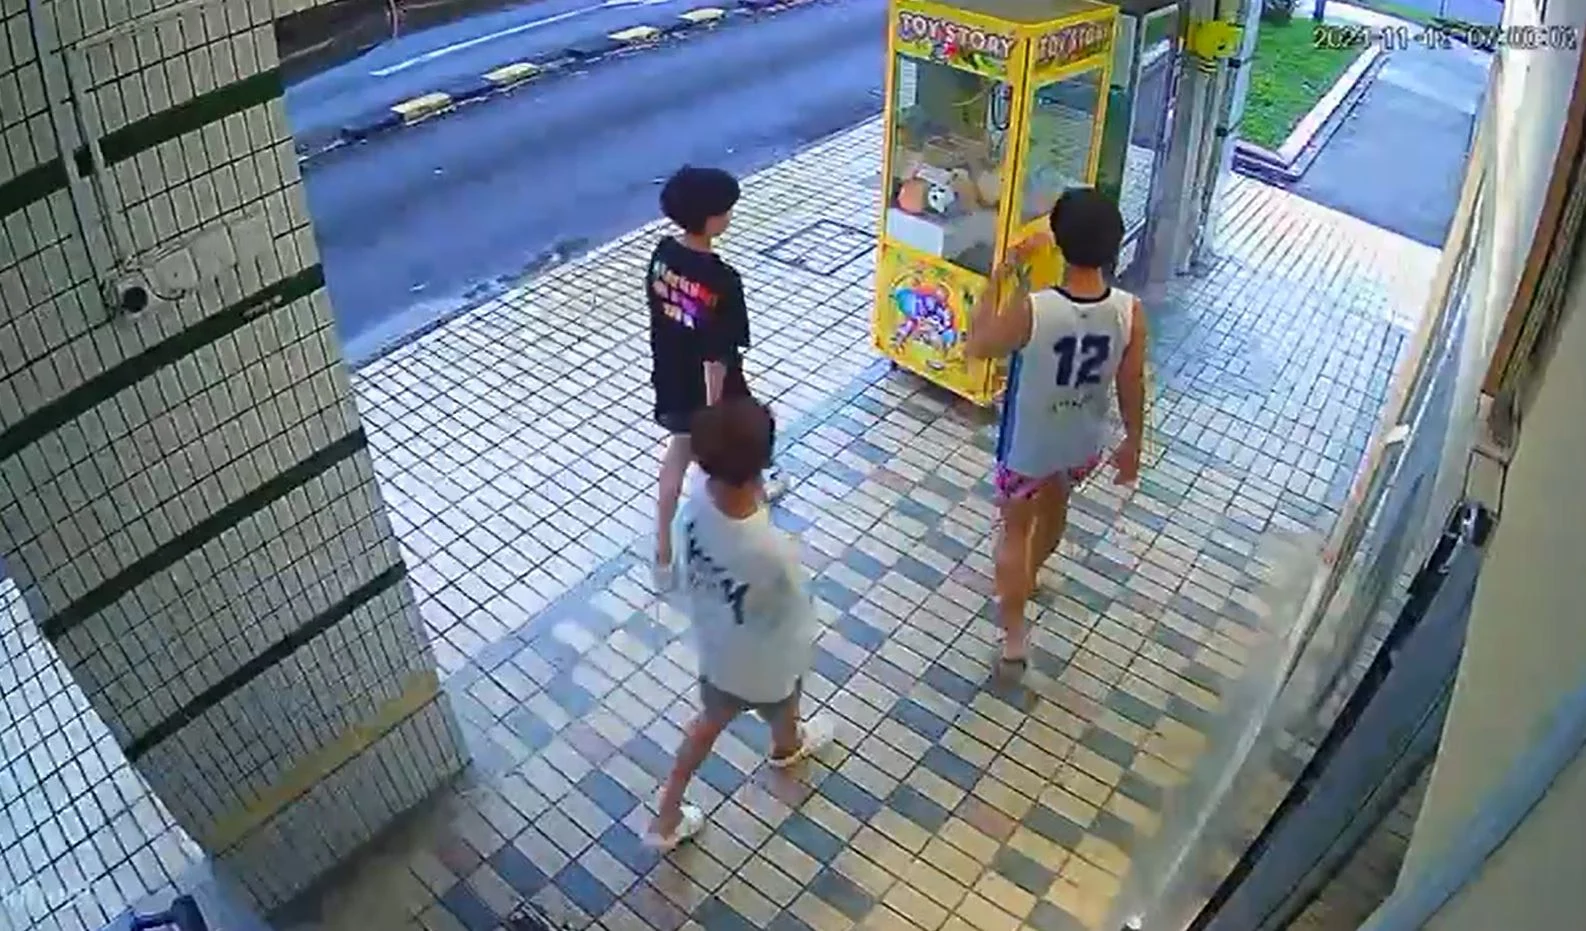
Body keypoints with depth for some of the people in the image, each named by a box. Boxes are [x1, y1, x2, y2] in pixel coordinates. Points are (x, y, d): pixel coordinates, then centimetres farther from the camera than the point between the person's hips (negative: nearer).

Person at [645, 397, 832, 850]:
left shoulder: (694, 508, -27)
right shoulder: (773, 552, -44)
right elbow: (798, 624, -25)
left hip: (713, 649, 4)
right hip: (765, 666, -4)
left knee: (710, 719, 33)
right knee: (783, 714, 33)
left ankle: (666, 818, 46)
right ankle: (787, 747, 68)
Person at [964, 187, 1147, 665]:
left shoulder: (1030, 309, -33)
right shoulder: (1129, 312, -22)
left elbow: (976, 346, -14)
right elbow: (1131, 385, -8)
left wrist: (1000, 274, -10)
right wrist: (1132, 442, 8)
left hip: (1028, 443, -4)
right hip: (1085, 441, 4)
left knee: (1015, 528, 18)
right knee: (1055, 506, 32)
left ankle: (1013, 635, 27)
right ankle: (1029, 574, 61)